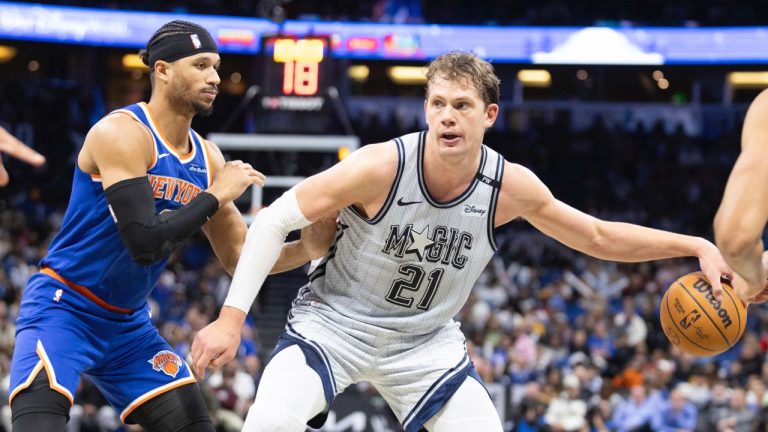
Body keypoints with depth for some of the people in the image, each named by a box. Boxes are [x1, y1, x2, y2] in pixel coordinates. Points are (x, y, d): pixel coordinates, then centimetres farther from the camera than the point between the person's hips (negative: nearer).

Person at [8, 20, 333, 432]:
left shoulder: (207, 158, 4)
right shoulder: (122, 133, -19)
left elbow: (238, 256, 8)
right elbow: (146, 245, -28)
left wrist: (308, 249, -8)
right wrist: (217, 196, -19)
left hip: (127, 323, 8)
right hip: (62, 309, -8)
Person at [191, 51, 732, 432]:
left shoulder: (512, 187, -14)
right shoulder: (382, 167, -25)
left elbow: (598, 237, 2)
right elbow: (275, 220, -18)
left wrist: (696, 246, -5)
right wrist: (231, 318, -23)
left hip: (425, 340, 4)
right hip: (334, 320, -4)